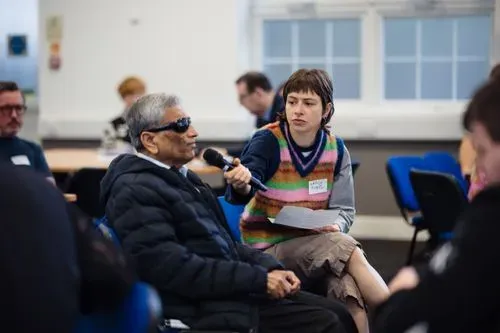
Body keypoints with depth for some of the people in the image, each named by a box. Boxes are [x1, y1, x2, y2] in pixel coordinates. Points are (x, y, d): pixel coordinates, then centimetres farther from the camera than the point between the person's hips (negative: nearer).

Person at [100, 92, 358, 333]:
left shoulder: (182, 177, 18)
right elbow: (175, 268, -22)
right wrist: (258, 278, -19)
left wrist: (272, 268, 2)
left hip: (234, 292, 9)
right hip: (206, 311, -9)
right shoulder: (135, 190, -13)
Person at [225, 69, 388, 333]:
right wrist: (241, 185, -50)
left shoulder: (336, 149, 1)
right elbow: (242, 195, -25)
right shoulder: (267, 141, -11)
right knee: (349, 250, -29)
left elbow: (344, 209, 6)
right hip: (270, 246, -3)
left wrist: (335, 226, -18)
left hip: (314, 242, 3)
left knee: (347, 286, -32)